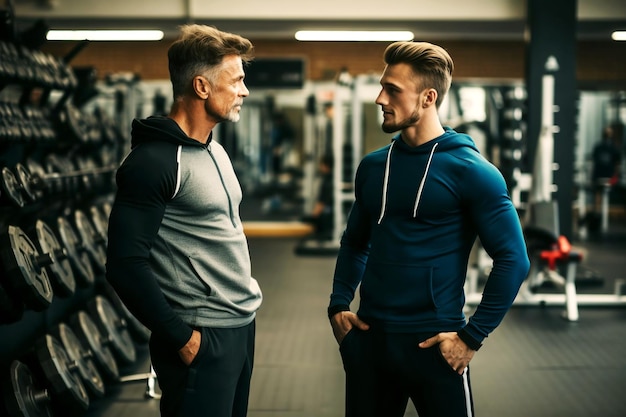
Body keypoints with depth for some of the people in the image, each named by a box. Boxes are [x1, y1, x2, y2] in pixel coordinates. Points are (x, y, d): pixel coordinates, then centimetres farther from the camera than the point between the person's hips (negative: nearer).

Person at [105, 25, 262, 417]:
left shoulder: (216, 150, 12)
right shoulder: (154, 161, -16)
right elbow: (126, 264, -20)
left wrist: (245, 288, 15)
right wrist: (181, 337, -17)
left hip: (242, 325, 9)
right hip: (202, 338, -9)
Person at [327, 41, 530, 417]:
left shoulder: (469, 170, -10)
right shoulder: (373, 166, 6)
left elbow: (513, 260, -12)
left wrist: (472, 336, -14)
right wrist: (339, 305, 6)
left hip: (432, 342, -5)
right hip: (368, 336, 5)